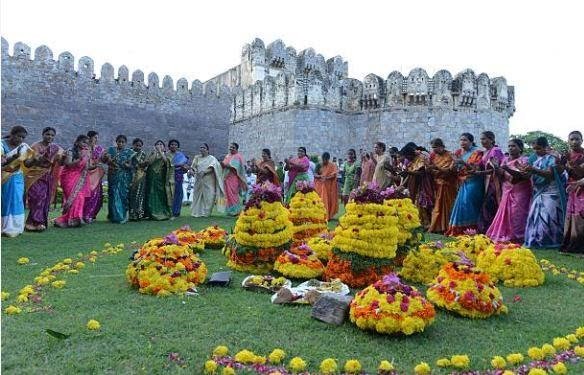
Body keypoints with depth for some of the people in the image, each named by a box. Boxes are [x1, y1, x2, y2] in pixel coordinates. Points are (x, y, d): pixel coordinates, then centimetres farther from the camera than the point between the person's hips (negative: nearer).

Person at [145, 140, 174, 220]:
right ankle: (153, 214, 0)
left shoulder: (165, 155, 12)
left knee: (162, 195, -4)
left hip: (162, 178, 0)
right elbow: (150, 161, -8)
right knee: (153, 195, -3)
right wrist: (155, 152, -8)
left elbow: (166, 161, -12)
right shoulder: (152, 154, 12)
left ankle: (164, 213, 0)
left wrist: (160, 151, -12)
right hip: (153, 178, 1)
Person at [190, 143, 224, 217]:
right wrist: (191, 170, -13)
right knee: (198, 196, 1)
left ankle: (206, 212, 0)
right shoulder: (197, 158, 15)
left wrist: (204, 172, -24)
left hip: (208, 181, -3)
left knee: (208, 196, -6)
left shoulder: (211, 158, 3)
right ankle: (198, 212, 5)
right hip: (199, 180, 3)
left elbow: (212, 168, -11)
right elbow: (193, 166, 10)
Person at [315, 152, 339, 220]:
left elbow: (334, 175, -9)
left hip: (329, 186, -3)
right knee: (320, 200, -3)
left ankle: (328, 215, 1)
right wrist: (320, 176, -13)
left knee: (329, 200, -5)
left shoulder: (332, 165, 1)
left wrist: (326, 178, -23)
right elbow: (315, 174, 8)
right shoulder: (319, 165, 10)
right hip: (320, 185, 3)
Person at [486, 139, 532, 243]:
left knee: (516, 215, -7)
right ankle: (505, 235, 9)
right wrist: (497, 170, -14)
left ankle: (517, 238, 0)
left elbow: (525, 176, -17)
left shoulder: (524, 160, -4)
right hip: (507, 191, 5)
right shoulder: (506, 159, 11)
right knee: (505, 213, 2)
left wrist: (508, 170, -27)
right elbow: (501, 175, 8)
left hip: (520, 192, -5)